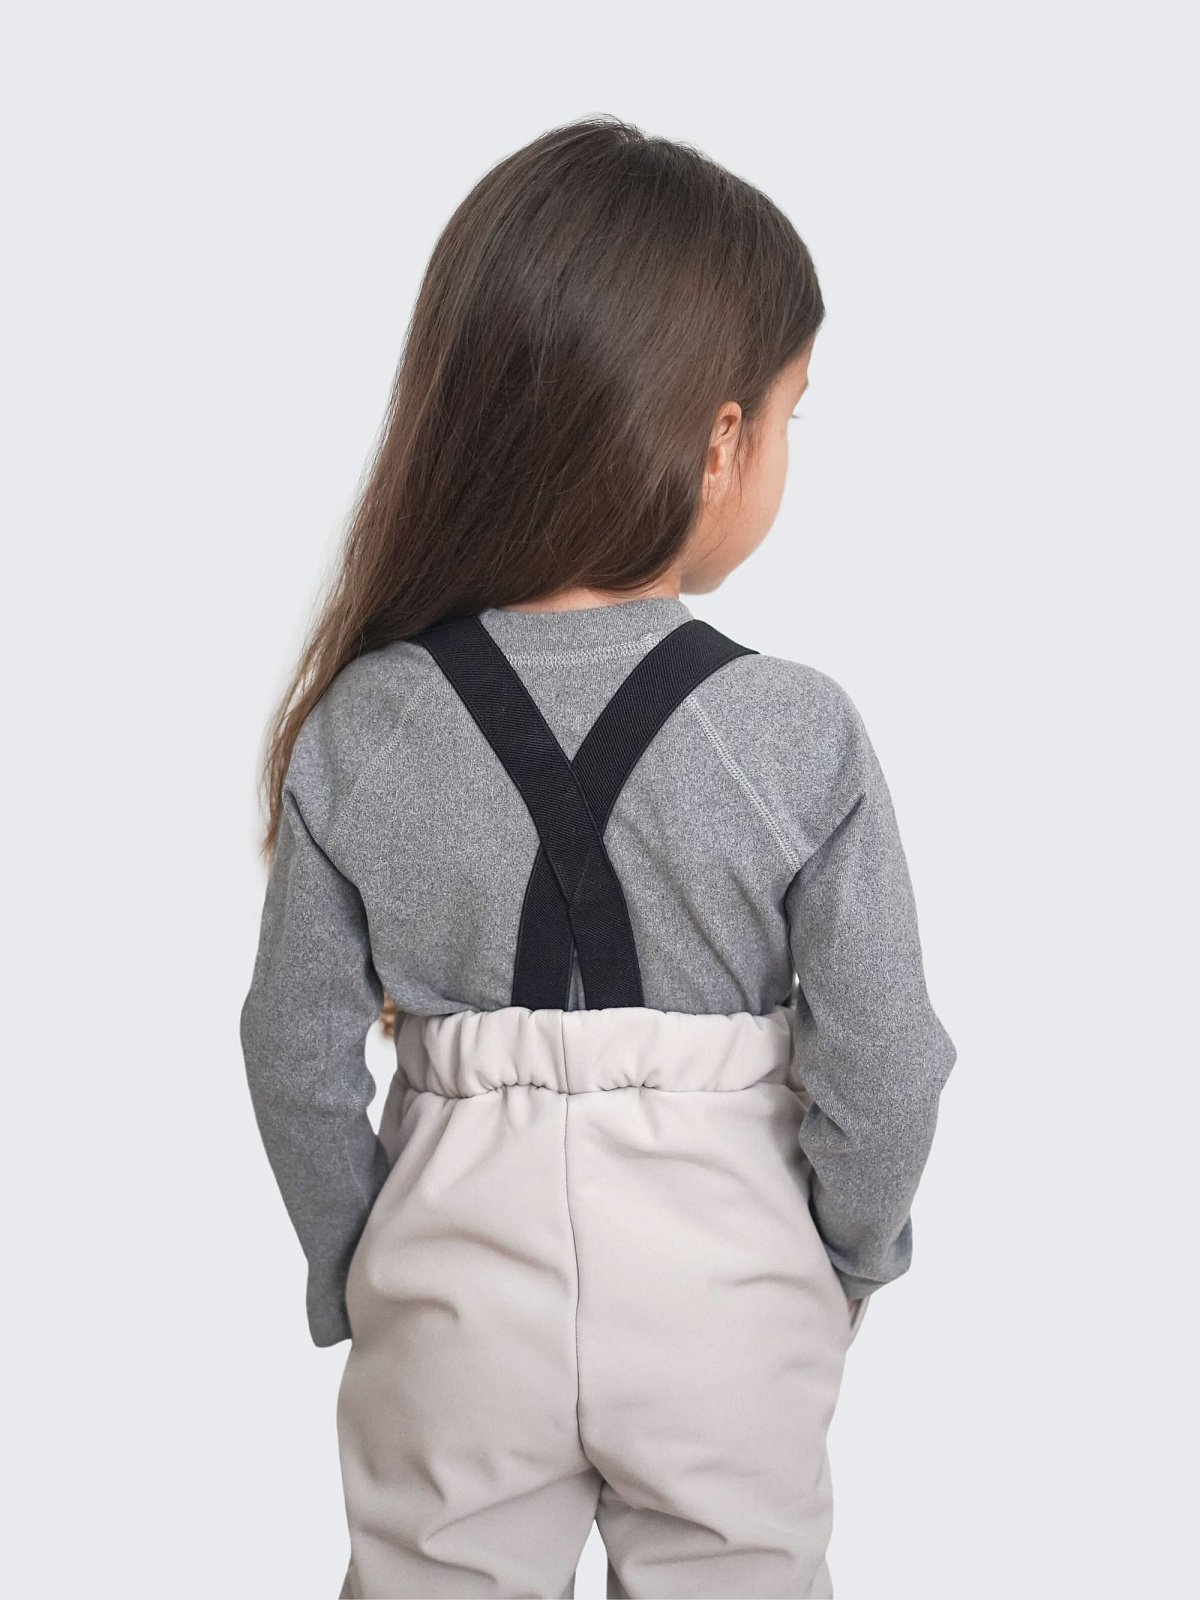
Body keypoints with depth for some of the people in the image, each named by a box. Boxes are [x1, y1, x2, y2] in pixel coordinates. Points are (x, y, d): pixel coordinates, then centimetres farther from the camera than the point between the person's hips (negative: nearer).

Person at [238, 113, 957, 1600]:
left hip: (454, 1278, 1)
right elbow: (880, 1062, -14)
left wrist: (349, 1267, 11)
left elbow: (298, 1050, -6)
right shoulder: (800, 735, -20)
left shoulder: (361, 728, -14)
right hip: (725, 1290, -1)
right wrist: (856, 1252, 7)